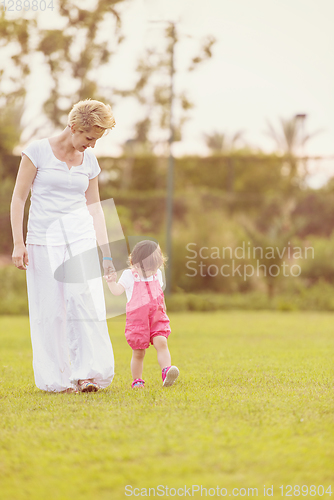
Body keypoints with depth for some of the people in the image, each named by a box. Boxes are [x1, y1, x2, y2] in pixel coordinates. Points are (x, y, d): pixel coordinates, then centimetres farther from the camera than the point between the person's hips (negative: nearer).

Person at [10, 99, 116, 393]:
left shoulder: (89, 160, 8)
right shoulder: (37, 151, -5)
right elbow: (19, 197, -3)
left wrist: (105, 250, 15)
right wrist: (18, 242, -8)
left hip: (80, 236, 3)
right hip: (44, 238, -3)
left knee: (86, 302, -10)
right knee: (50, 311, 0)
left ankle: (88, 375, -8)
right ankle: (55, 379, 8)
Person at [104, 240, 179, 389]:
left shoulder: (158, 275, 9)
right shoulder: (129, 275, -4)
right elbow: (117, 291, -12)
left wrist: (163, 308, 23)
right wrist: (111, 282, -28)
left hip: (157, 318, 3)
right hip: (137, 320, -3)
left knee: (161, 343, -20)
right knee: (138, 353, 2)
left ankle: (166, 371, -31)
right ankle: (137, 381, 16)